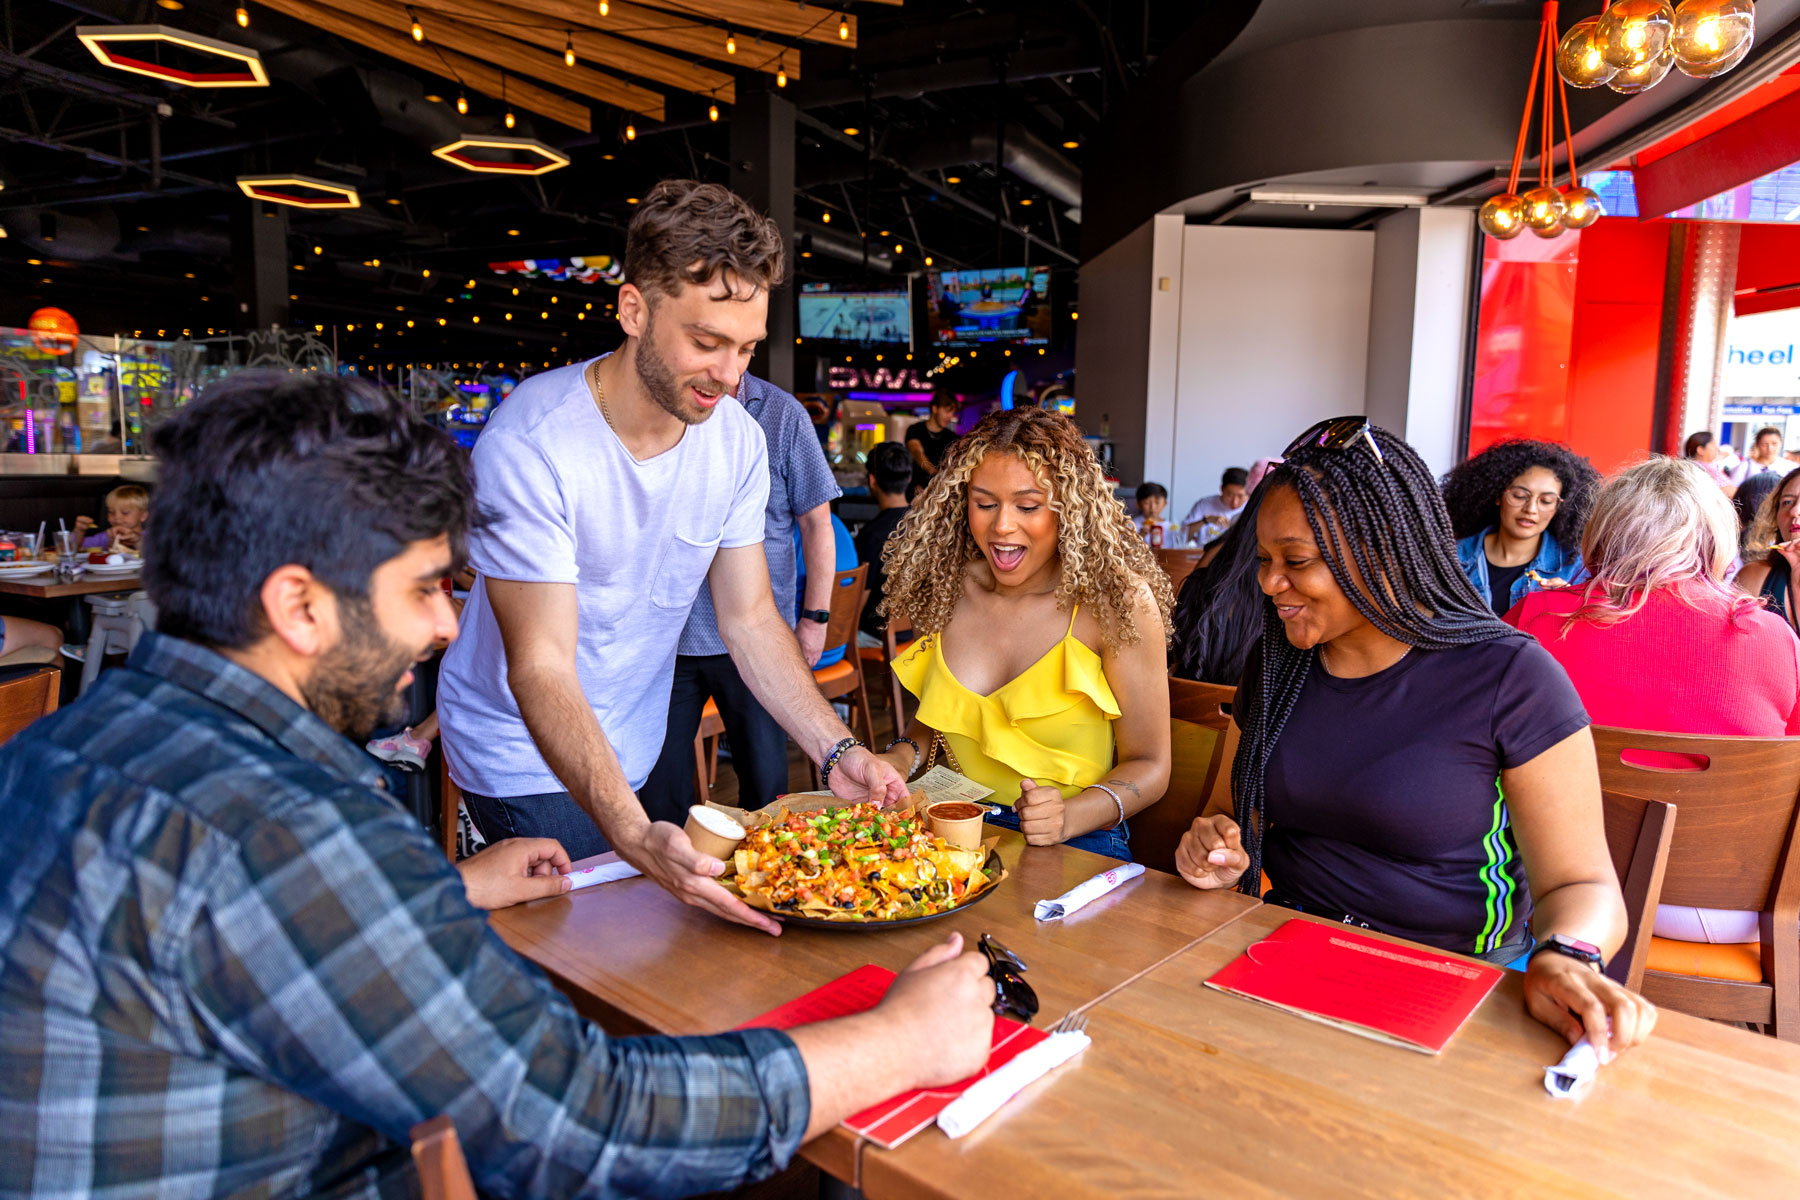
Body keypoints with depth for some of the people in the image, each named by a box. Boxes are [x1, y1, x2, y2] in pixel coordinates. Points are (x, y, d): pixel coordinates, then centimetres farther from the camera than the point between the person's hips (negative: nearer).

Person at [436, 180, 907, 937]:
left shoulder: (736, 438, -10)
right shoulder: (529, 445, -28)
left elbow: (749, 618, -5)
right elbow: (541, 670, -31)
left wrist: (835, 751, -16)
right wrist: (634, 836, -45)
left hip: (636, 751, 6)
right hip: (529, 760, -5)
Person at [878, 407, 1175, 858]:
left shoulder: (1117, 603, -10)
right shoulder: (949, 586, 3)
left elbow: (1148, 765, -5)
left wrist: (1067, 816, -22)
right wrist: (903, 755, -2)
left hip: (1075, 850, -4)